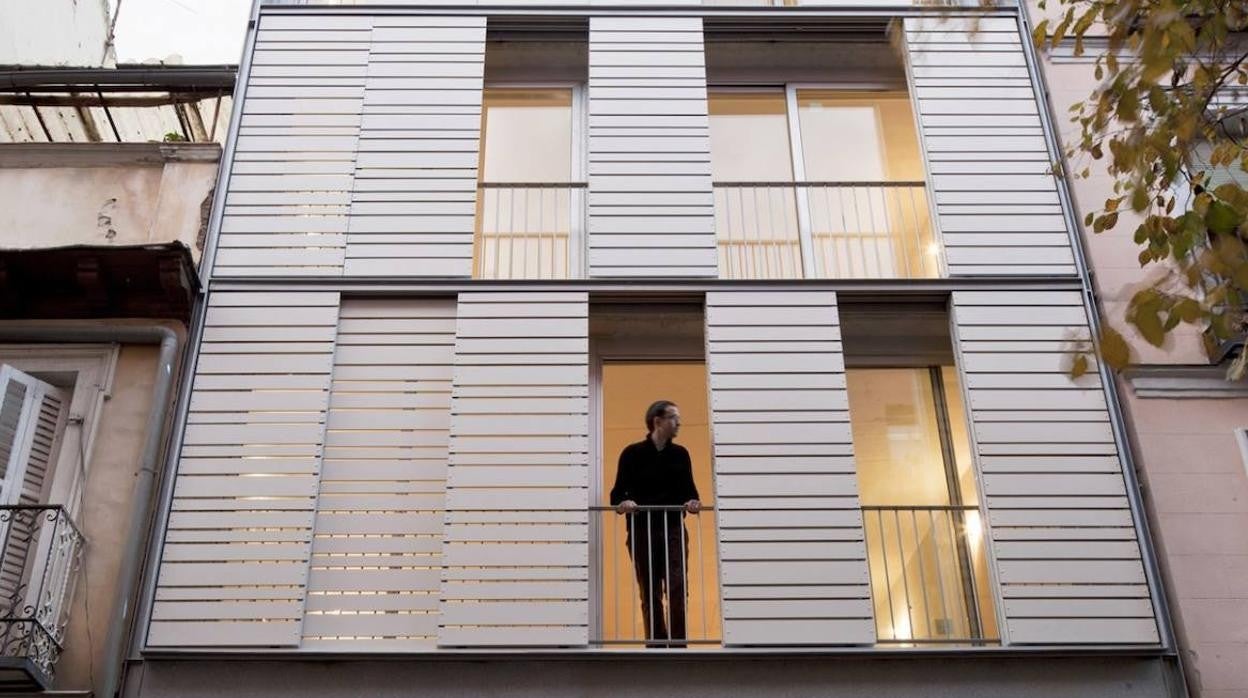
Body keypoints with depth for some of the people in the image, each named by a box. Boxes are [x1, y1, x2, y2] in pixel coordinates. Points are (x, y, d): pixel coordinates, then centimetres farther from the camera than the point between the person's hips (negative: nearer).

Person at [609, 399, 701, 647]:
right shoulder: (633, 453, 1)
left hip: (673, 530, 2)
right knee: (650, 594, 4)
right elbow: (617, 493, 0)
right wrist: (622, 503, -23)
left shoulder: (680, 454, 10)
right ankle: (656, 644, 12)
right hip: (642, 531, -1)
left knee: (677, 589, -10)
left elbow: (689, 489, 10)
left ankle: (677, 643, -4)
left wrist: (693, 502, -12)